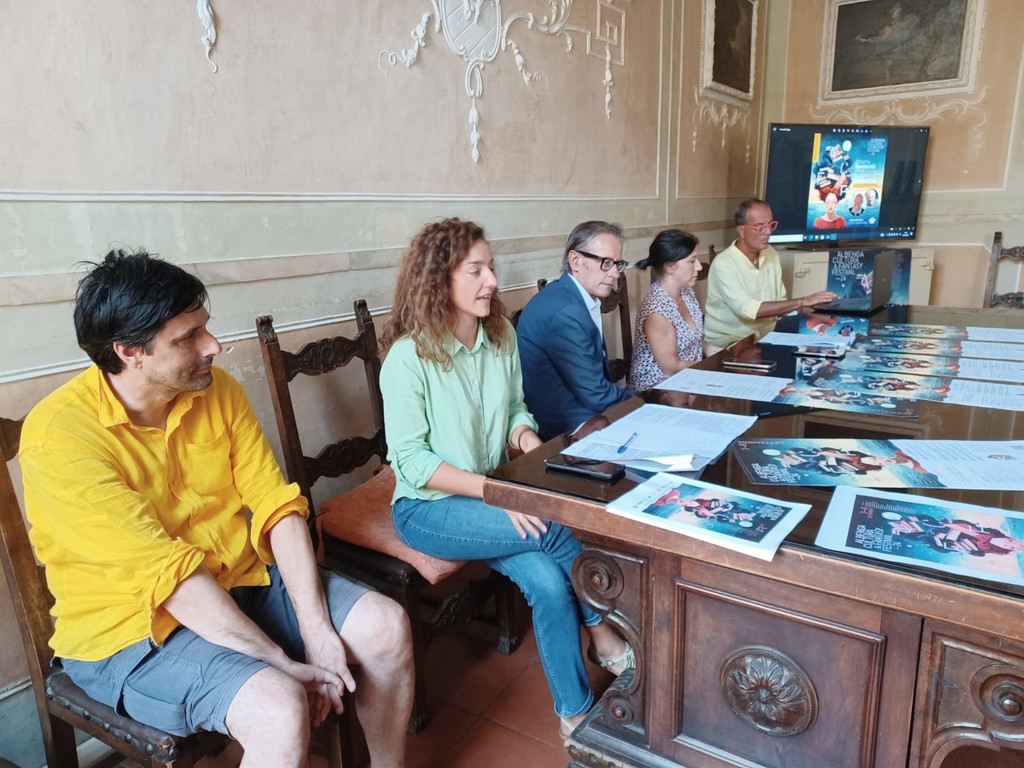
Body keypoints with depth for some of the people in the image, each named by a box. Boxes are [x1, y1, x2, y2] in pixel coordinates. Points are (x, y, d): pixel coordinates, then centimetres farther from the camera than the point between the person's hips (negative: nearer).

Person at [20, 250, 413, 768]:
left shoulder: (218, 390, -3)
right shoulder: (59, 437, -21)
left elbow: (278, 506, -7)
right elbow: (169, 575, -26)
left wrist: (317, 630, -16)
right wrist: (283, 665, -23)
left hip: (241, 581, 6)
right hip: (131, 627, -5)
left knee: (386, 626, -7)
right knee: (280, 711, -29)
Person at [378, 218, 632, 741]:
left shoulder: (501, 334, -1)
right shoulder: (408, 355, -17)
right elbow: (410, 459, -17)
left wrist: (528, 440, -15)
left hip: (494, 494, 5)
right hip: (429, 506, -5)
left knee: (548, 581, -20)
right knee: (556, 526, -23)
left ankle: (577, 713, 4)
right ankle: (602, 634, 5)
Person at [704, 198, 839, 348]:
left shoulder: (771, 254, 6)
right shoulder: (723, 263, -18)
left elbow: (779, 303, 8)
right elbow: (749, 310, -27)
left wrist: (806, 309, -12)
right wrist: (802, 302, -26)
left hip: (765, 336, 8)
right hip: (729, 342, -7)